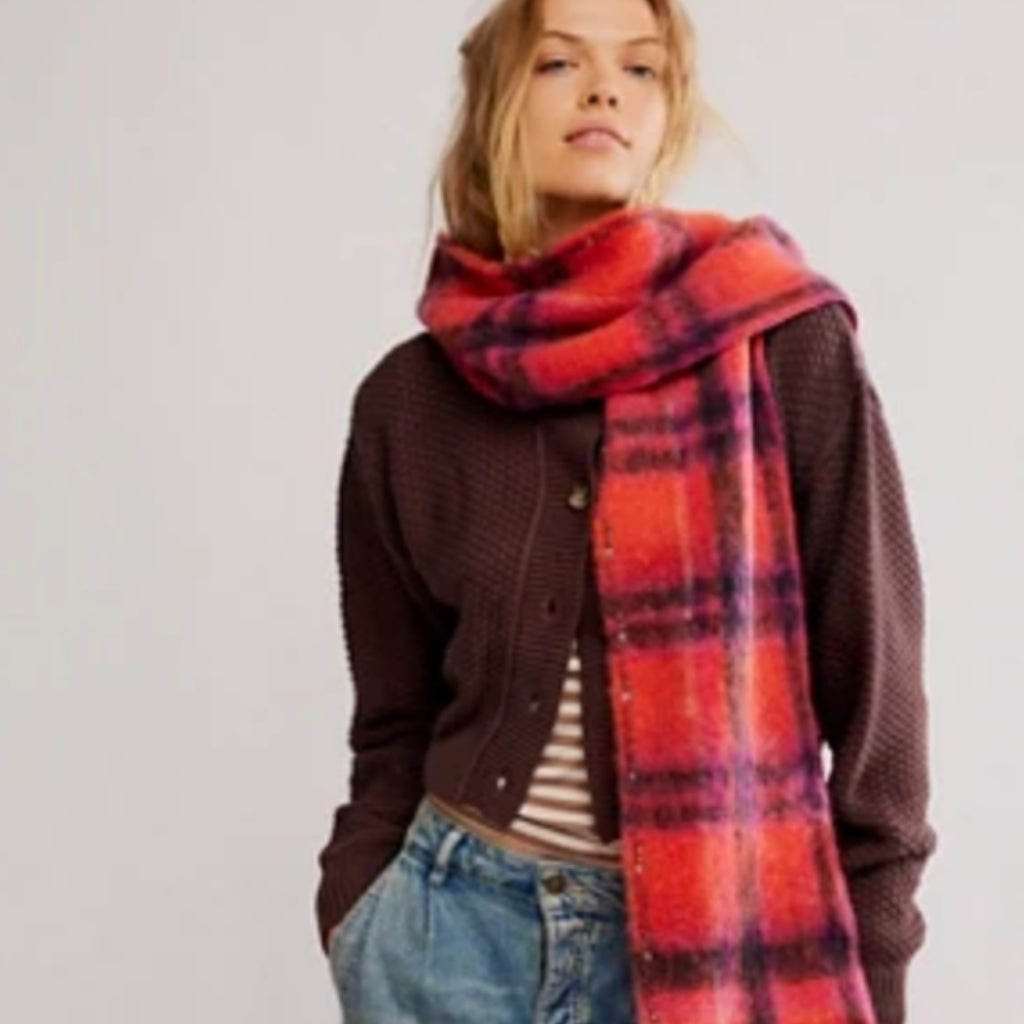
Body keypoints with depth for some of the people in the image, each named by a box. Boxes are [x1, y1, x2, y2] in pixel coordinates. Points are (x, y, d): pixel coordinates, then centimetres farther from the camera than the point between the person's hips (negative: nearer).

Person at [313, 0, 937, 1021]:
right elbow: (395, 725, 8)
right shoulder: (408, 397, 1)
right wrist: (358, 940, 2)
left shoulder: (787, 349, -7)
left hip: (719, 939, -2)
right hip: (459, 924, 2)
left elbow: (873, 680, -4)